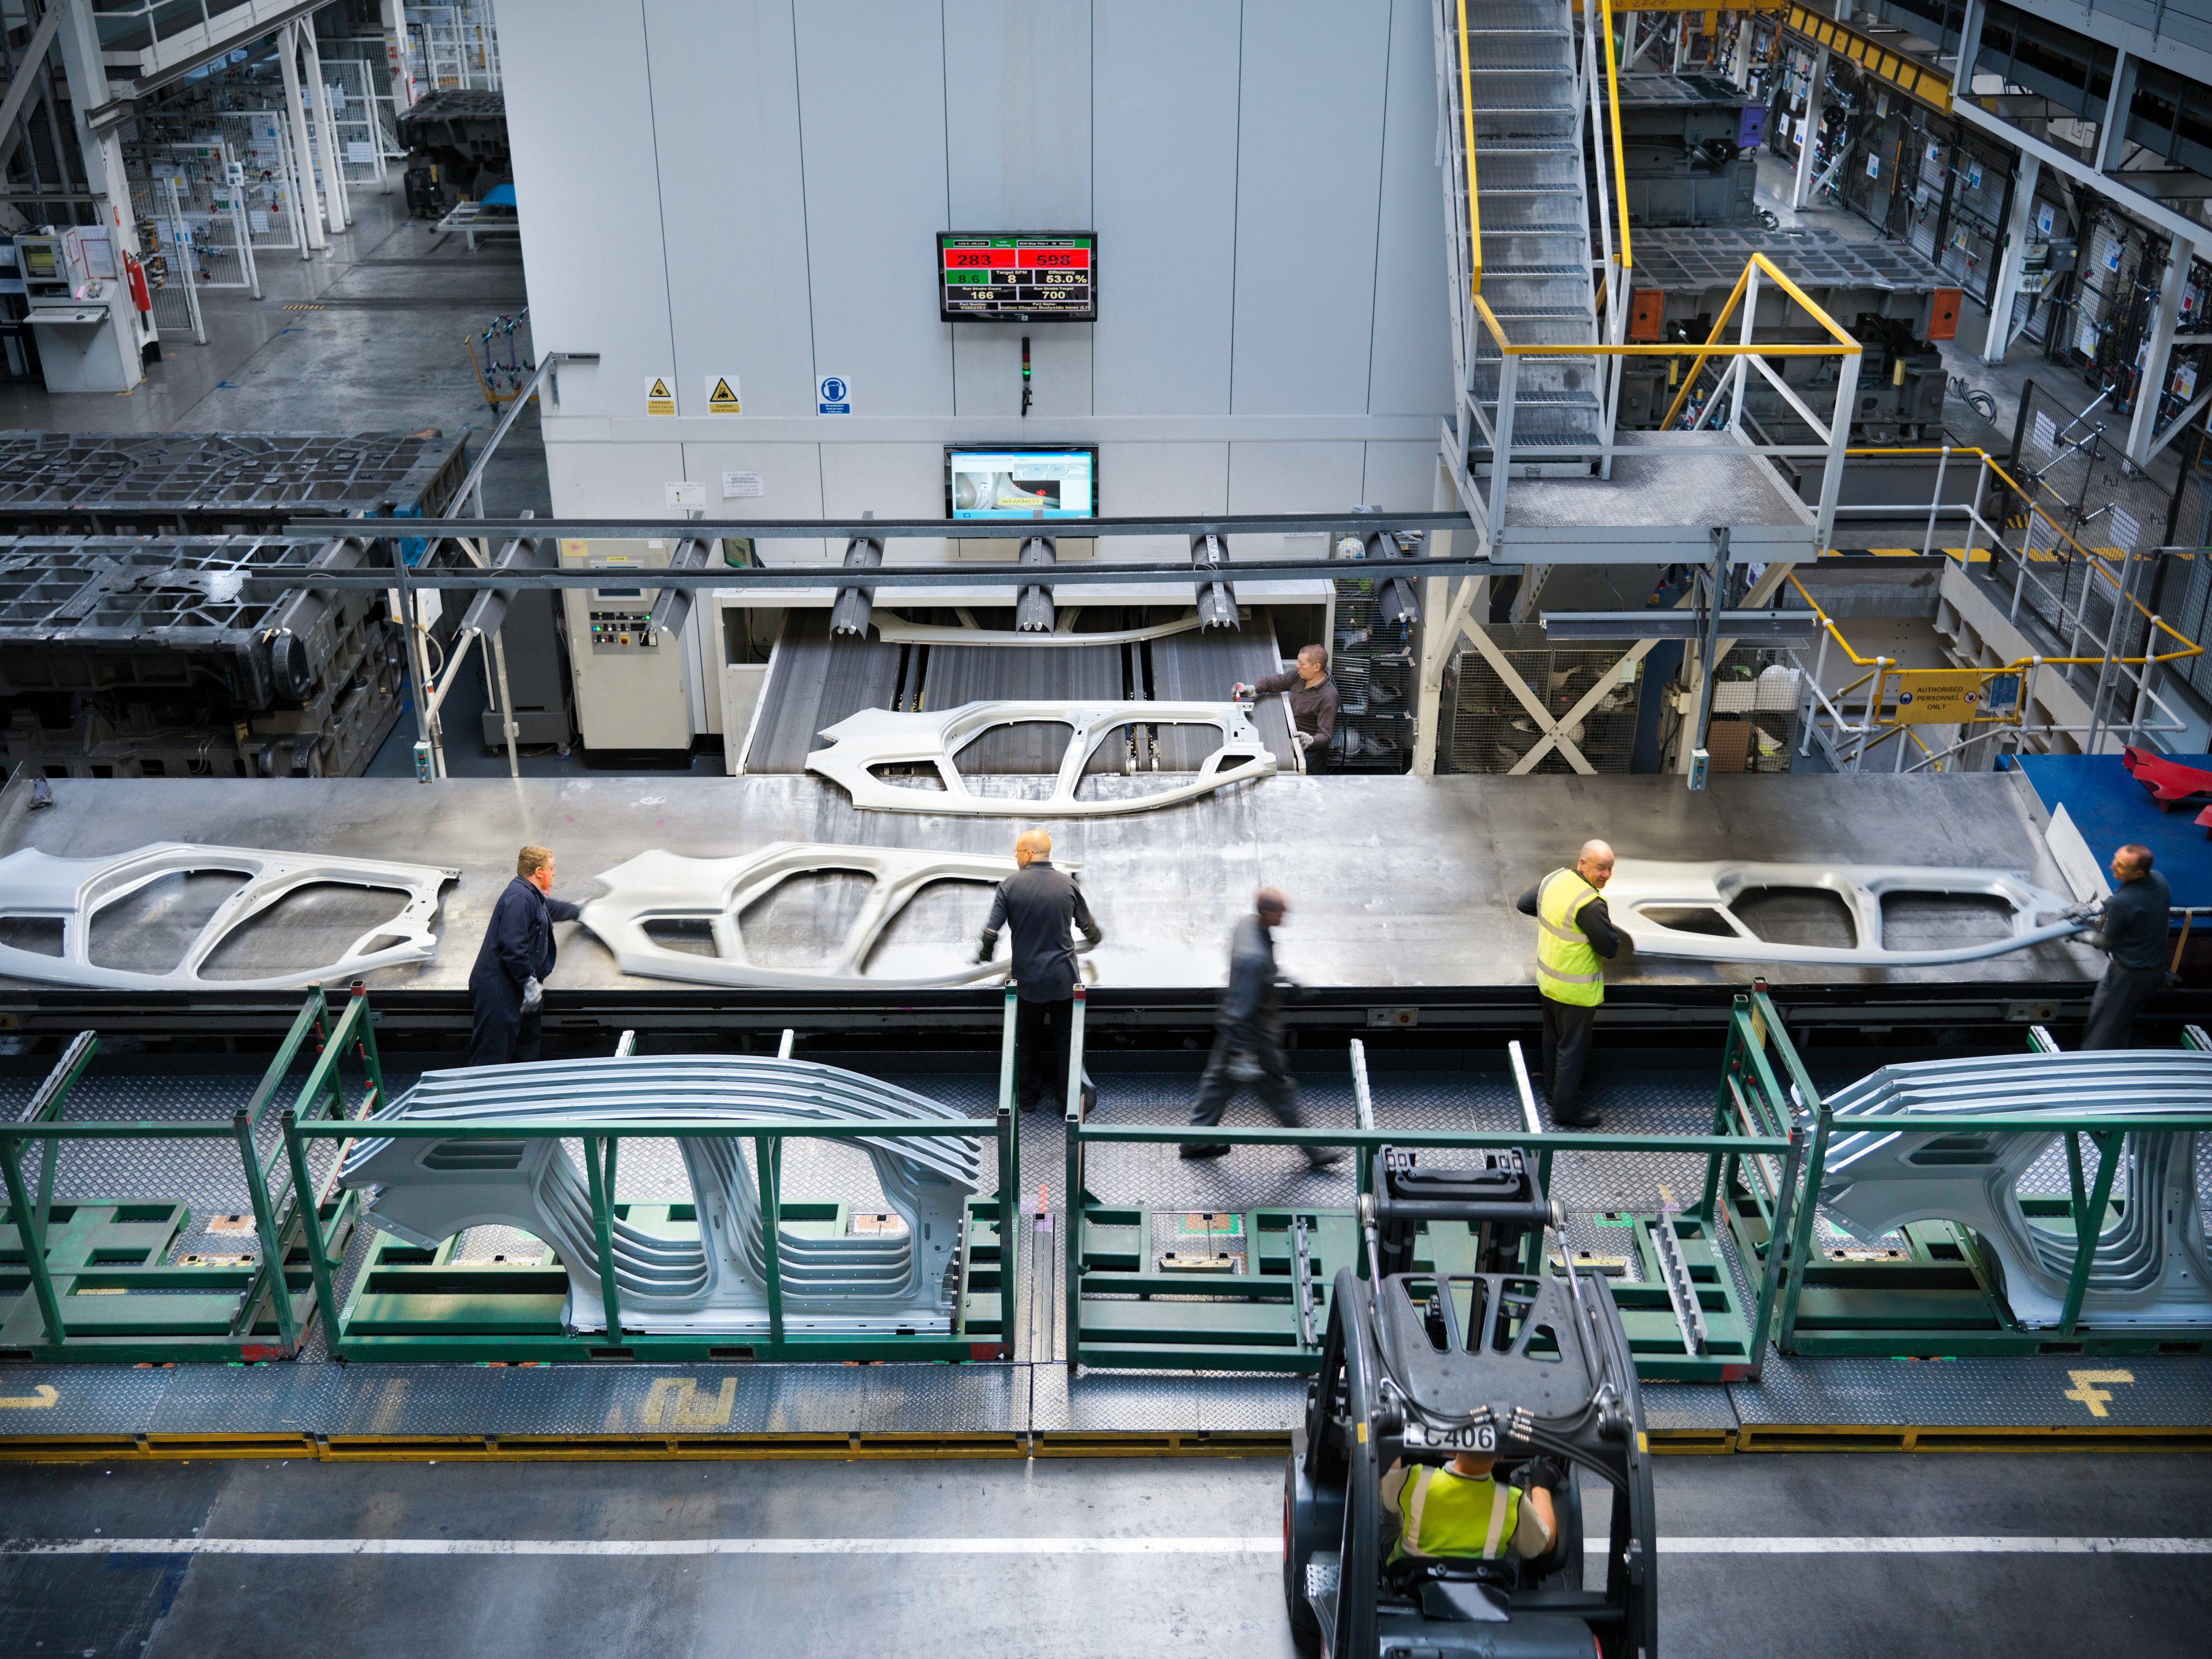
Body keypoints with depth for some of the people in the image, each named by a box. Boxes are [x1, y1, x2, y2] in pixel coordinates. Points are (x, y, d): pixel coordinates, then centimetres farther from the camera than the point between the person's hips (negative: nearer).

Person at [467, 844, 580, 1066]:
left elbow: (554, 908, 44)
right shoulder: (519, 898, -18)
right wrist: (530, 982, -22)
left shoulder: (533, 898, 18)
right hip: (499, 992, -11)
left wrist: (577, 911, 62)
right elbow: (512, 946, -26)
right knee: (492, 1056, -11)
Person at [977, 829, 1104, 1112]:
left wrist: (985, 954, 12)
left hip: (1027, 979, 0)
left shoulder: (1010, 885, -9)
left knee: (1027, 1039, 16)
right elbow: (1086, 924, 11)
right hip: (1063, 977, 0)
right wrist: (1095, 938, 35)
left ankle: (1028, 1097, 25)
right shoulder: (1068, 884, -4)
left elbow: (992, 929, -9)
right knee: (1067, 1040, 10)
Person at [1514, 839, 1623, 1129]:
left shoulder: (1553, 880, -5)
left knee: (1554, 1037, 25)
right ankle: (1566, 1107, 17)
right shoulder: (1590, 904, -30)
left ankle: (1553, 1089, 42)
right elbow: (1611, 948, -24)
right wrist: (1605, 923, -5)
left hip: (1548, 979, 8)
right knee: (1573, 1047, 6)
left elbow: (1524, 904, 12)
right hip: (1576, 990, -8)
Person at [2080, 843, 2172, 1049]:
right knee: (2124, 1021, 26)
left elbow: (2107, 943, -15)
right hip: (2156, 969, 8)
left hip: (2127, 974, -8)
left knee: (2103, 1021, 10)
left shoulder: (2121, 902, -31)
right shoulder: (2158, 880, -9)